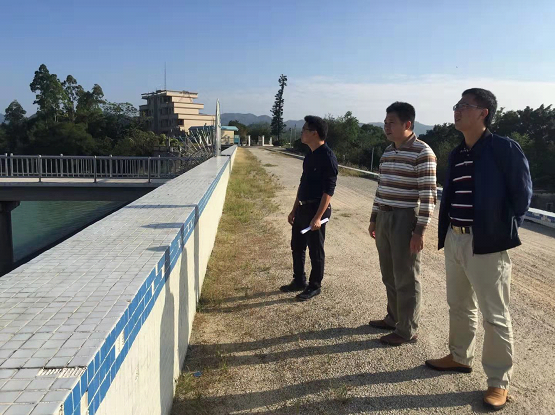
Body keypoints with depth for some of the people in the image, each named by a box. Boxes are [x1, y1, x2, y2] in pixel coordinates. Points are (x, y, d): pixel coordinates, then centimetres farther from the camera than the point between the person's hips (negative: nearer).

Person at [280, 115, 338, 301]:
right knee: (297, 246, 17)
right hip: (303, 207, 9)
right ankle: (299, 281, 32)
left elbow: (329, 190, -20)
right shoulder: (310, 155, 11)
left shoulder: (327, 157, -17)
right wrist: (294, 209, 18)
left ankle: (314, 286, 20)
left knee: (315, 250, 4)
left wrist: (318, 217, -24)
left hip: (317, 209, -9)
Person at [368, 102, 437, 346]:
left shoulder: (422, 152, -13)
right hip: (384, 218, 8)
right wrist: (374, 218, 18)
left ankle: (407, 331, 14)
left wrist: (420, 230, -19)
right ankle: (393, 318, 33)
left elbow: (428, 194, -16)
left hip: (406, 220, -8)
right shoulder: (387, 152, 12)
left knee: (406, 279, 2)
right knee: (389, 275, 17)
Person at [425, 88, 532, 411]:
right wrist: (446, 231, 11)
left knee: (495, 316, 4)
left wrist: (504, 232, -8)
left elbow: (522, 195, -8)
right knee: (459, 306, 21)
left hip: (486, 244, -7)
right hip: (454, 239, 8)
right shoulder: (457, 154, 11)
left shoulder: (505, 149, -10)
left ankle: (500, 382, 18)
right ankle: (460, 357, 39)